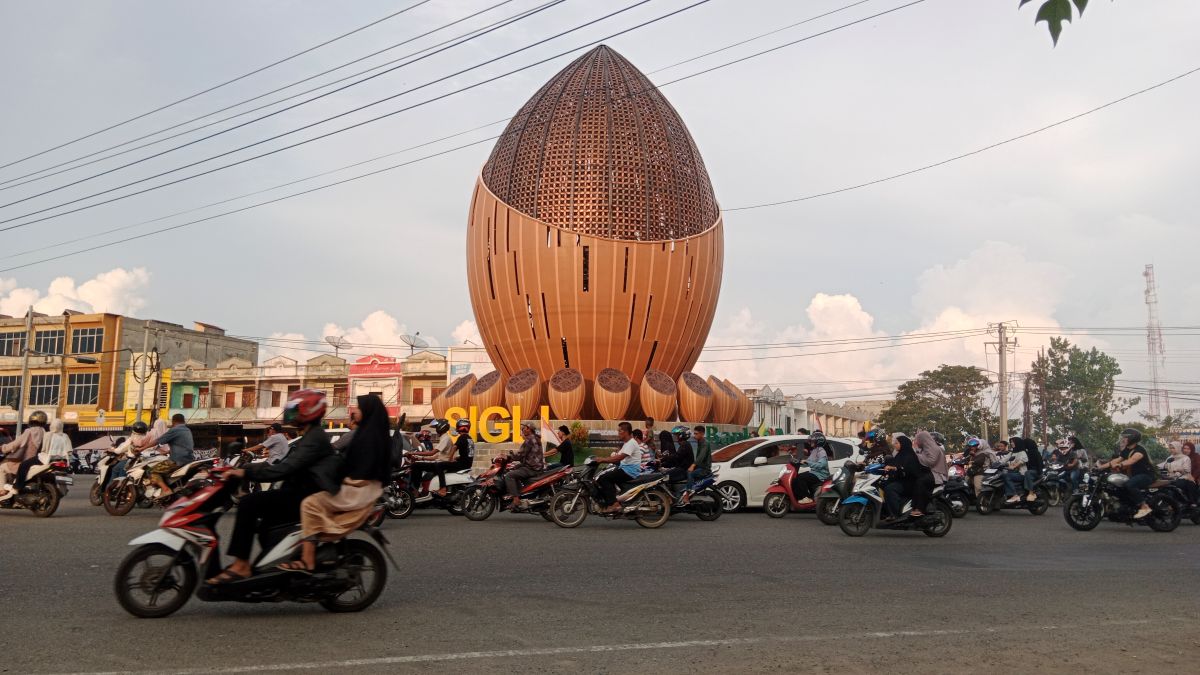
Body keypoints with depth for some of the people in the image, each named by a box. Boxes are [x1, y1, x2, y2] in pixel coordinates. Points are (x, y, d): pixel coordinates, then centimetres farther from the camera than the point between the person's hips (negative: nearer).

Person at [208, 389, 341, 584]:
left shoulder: (315, 438, -14)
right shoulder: (311, 436, 21)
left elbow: (285, 468, -24)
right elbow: (286, 465, 20)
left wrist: (246, 472, -25)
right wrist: (246, 468, 13)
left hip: (304, 498, -11)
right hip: (301, 494, 11)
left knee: (249, 503, -21)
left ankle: (241, 565, -22)